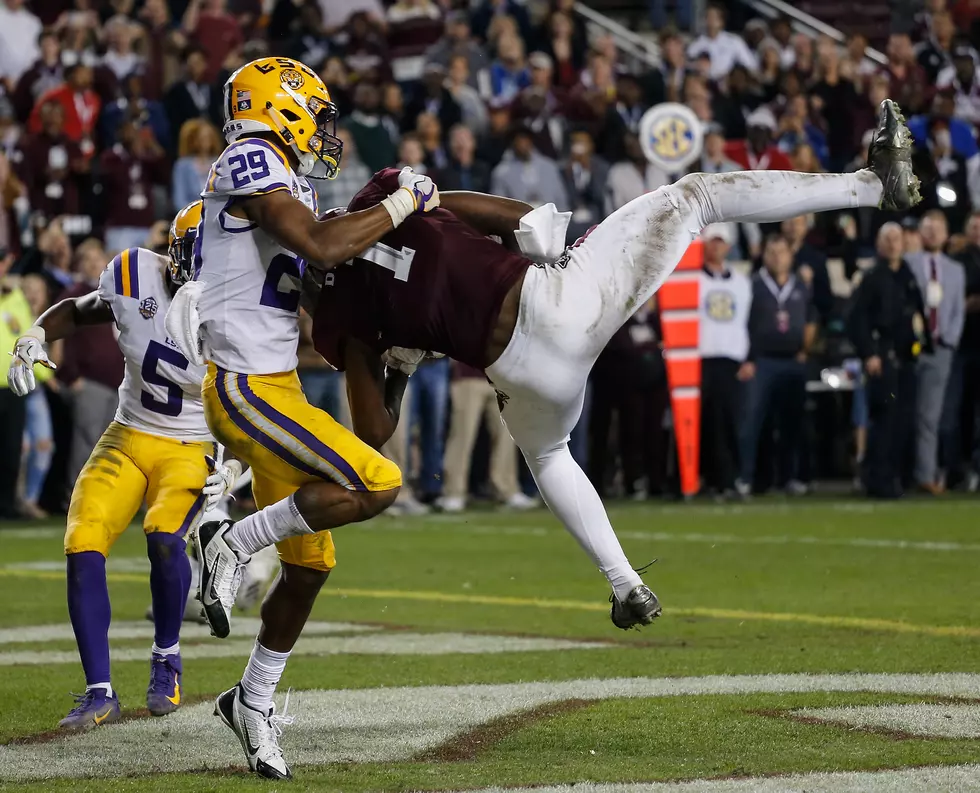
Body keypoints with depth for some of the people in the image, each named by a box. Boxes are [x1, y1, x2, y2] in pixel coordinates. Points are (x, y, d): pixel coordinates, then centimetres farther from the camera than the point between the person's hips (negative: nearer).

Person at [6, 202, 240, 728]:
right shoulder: (135, 276, -11)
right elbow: (76, 313, 9)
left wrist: (232, 469, -19)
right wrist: (33, 338, -10)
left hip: (191, 451, -3)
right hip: (126, 440, 3)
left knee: (164, 539, -29)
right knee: (83, 549, -15)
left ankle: (166, 659, -1)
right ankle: (99, 694, -5)